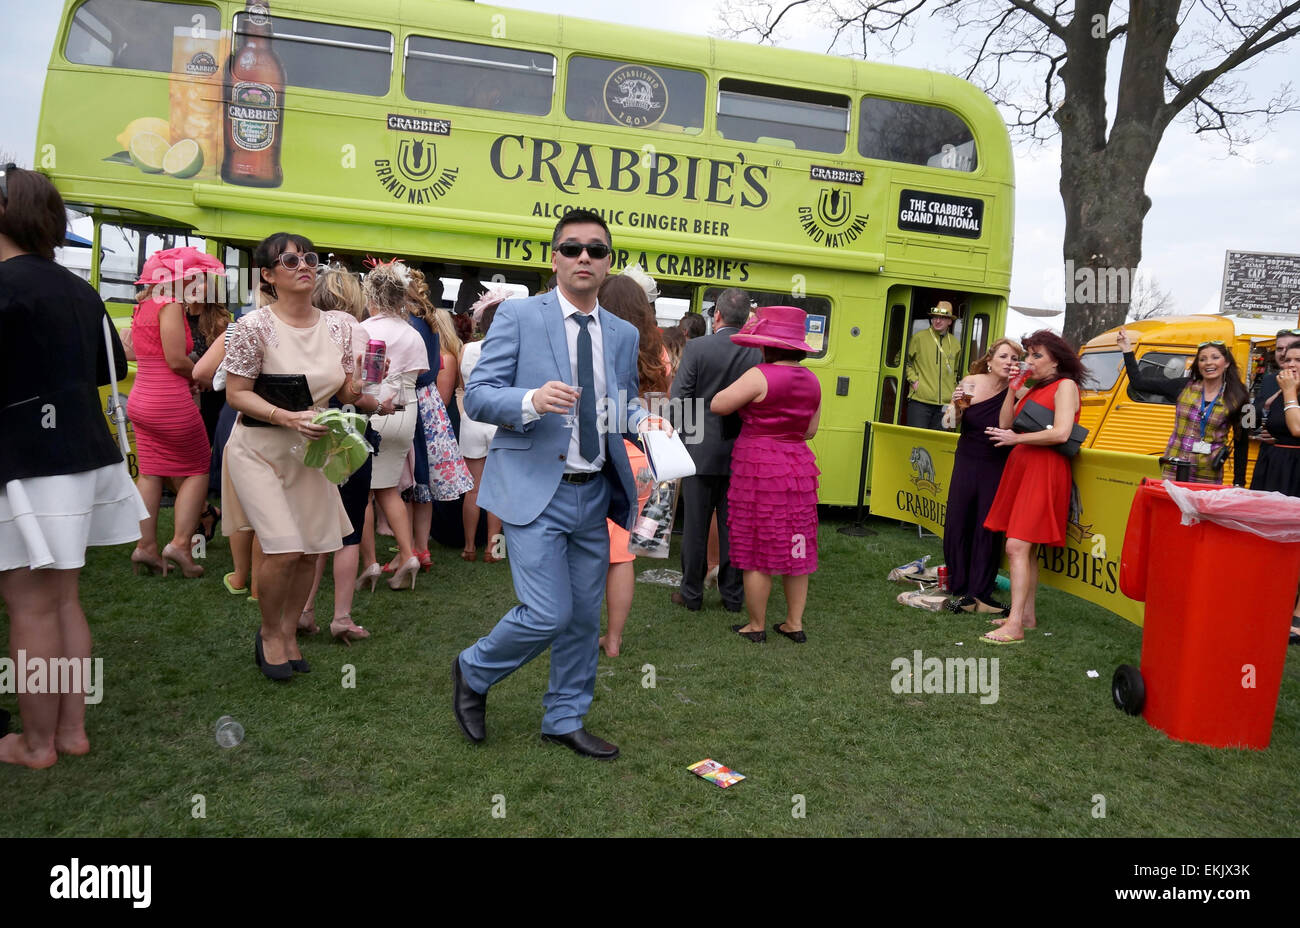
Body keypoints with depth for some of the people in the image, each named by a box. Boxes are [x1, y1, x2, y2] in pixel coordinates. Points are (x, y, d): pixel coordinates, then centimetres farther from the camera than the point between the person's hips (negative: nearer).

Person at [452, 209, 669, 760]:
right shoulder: (517, 316, -3)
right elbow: (477, 396, -7)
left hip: (595, 493, 6)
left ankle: (565, 720, 31)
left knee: (584, 616, 12)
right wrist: (532, 400, -26)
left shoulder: (624, 335, 12)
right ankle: (473, 671, 21)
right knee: (547, 614, -9)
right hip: (536, 491, -5)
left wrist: (646, 421, -4)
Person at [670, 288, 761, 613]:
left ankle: (692, 593, 18)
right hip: (740, 453, 2)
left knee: (695, 527, 9)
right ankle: (733, 595, 20)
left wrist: (678, 433, 4)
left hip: (701, 451, -2)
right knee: (733, 527, 11)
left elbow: (678, 399, -11)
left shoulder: (696, 348, -10)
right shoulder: (757, 354, -3)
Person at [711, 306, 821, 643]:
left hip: (760, 468, -6)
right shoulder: (812, 380, 6)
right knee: (795, 548, 13)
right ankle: (795, 623, 21)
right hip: (799, 468, 7)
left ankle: (756, 626, 14)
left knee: (757, 550, 4)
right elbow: (810, 430, 12)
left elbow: (718, 405, -11)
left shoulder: (760, 376, -16)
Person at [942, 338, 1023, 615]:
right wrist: (956, 406, -15)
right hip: (966, 462, 3)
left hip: (997, 468, -3)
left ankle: (980, 593, 10)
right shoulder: (971, 382, -3)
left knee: (988, 529, 0)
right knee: (957, 524, 3)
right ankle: (959, 589, 15)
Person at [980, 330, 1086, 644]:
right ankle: (1027, 614, 20)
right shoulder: (1032, 390, 20)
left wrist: (1017, 438, -9)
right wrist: (1012, 388, 7)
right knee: (1027, 549, 11)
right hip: (1021, 466, 9)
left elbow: (1061, 433, -18)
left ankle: (1014, 626, -15)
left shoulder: (1065, 385, -5)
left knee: (1017, 546, -15)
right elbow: (1004, 423, 12)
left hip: (1045, 471, -9)